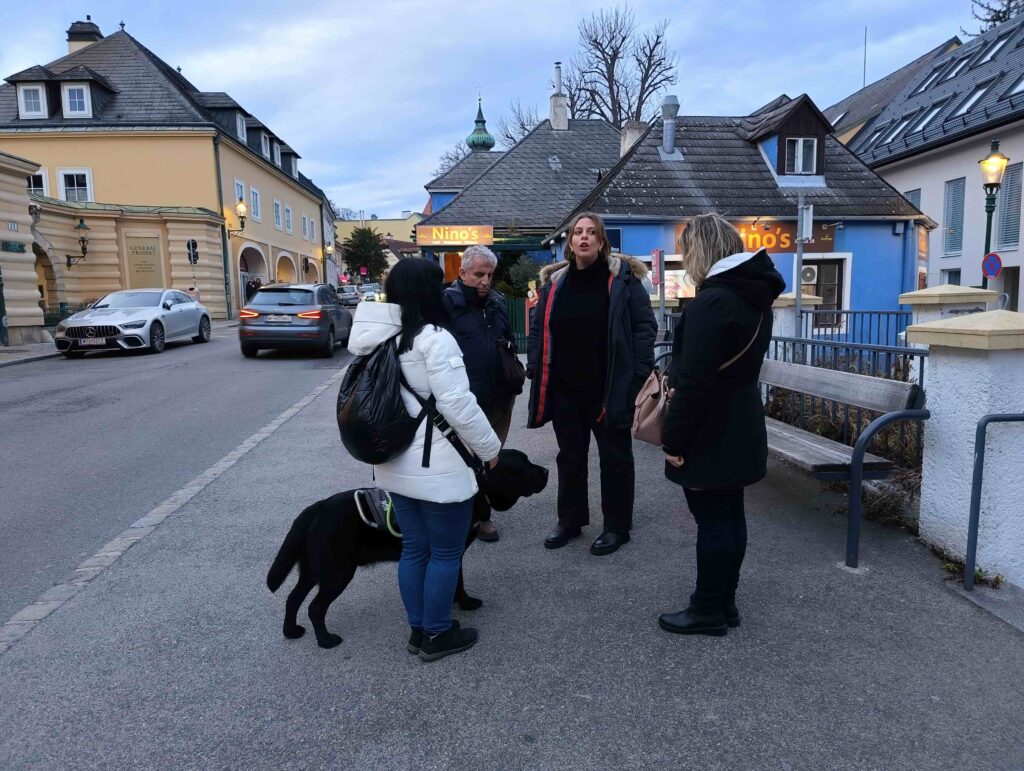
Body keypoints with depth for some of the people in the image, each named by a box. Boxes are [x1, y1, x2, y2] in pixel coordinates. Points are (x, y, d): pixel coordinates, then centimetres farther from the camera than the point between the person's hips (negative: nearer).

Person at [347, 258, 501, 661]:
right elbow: (458, 405, -22)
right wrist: (490, 447, -9)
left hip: (397, 464, 8)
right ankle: (437, 634, 21)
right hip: (438, 470, -8)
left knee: (414, 548, 18)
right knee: (445, 552, 8)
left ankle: (419, 629, 30)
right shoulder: (434, 338, -19)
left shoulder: (380, 339, 6)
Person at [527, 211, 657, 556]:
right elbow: (538, 330, 13)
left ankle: (617, 526, 21)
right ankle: (570, 521, 30)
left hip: (609, 389, -4)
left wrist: (638, 373, -15)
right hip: (564, 389, 4)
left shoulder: (622, 278, -4)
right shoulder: (554, 282, 9)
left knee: (614, 457, 8)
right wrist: (535, 371, 4)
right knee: (570, 457, 15)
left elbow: (645, 326, -7)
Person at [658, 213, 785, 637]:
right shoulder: (754, 296, 11)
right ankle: (724, 601, 28)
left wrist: (674, 439, -17)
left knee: (712, 520, 1)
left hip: (710, 433, -10)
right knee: (730, 514, 15)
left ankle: (708, 610, 14)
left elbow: (695, 380, -24)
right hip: (740, 427, 10)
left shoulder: (712, 302, -20)